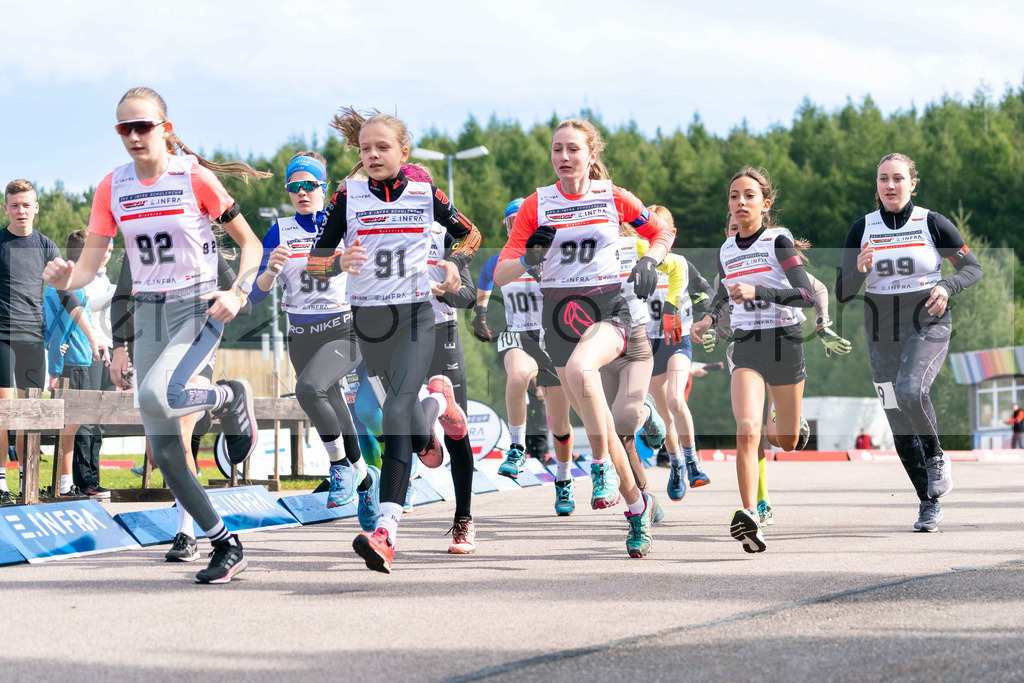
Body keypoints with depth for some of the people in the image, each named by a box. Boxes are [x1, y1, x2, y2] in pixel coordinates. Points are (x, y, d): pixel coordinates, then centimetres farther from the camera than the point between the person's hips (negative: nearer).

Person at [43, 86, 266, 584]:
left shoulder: (195, 178, -8)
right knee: (164, 451, 1)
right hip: (148, 315, 5)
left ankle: (232, 400, -2)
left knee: (155, 396, -33)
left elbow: (250, 243, -2)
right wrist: (64, 278, -22)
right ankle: (225, 546, 14)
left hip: (198, 309, -5)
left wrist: (238, 293, -19)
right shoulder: (113, 188, 3)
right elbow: (88, 266, 1)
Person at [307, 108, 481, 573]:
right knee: (404, 418, 14)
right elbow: (315, 262, 2)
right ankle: (436, 402, 54)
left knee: (397, 413, -21)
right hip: (367, 320, 3)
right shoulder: (348, 197, 1)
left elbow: (469, 233, 17)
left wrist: (455, 264, -3)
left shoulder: (424, 194, 0)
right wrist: (339, 262, -20)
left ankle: (385, 533, -27)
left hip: (415, 316, -3)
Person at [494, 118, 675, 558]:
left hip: (609, 307, -3)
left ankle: (603, 467, -21)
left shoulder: (614, 198, 0)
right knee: (597, 424, 6)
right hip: (559, 314, 3)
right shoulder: (537, 205, 2)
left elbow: (662, 232, 16)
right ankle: (637, 506, 24)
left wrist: (649, 262, -4)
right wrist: (529, 259, -22)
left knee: (580, 368, -37)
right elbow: (500, 274, -1)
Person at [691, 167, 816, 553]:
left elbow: (807, 296, -16)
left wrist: (757, 292, -25)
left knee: (787, 442, 12)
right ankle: (751, 517, -30)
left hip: (785, 343, -2)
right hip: (746, 345, 2)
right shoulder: (726, 251, 8)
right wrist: (708, 319, 6)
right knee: (747, 430, -22)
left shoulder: (779, 241, -7)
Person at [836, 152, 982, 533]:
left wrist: (947, 287, -14)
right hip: (882, 334, 3)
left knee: (910, 391, -30)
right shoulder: (861, 230, 3)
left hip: (928, 327, -3)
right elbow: (842, 293, 3)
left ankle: (935, 457, -3)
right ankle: (929, 505, 16)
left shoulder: (933, 224, -2)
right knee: (901, 428, 2)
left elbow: (973, 267, 6)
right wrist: (860, 271, -18)